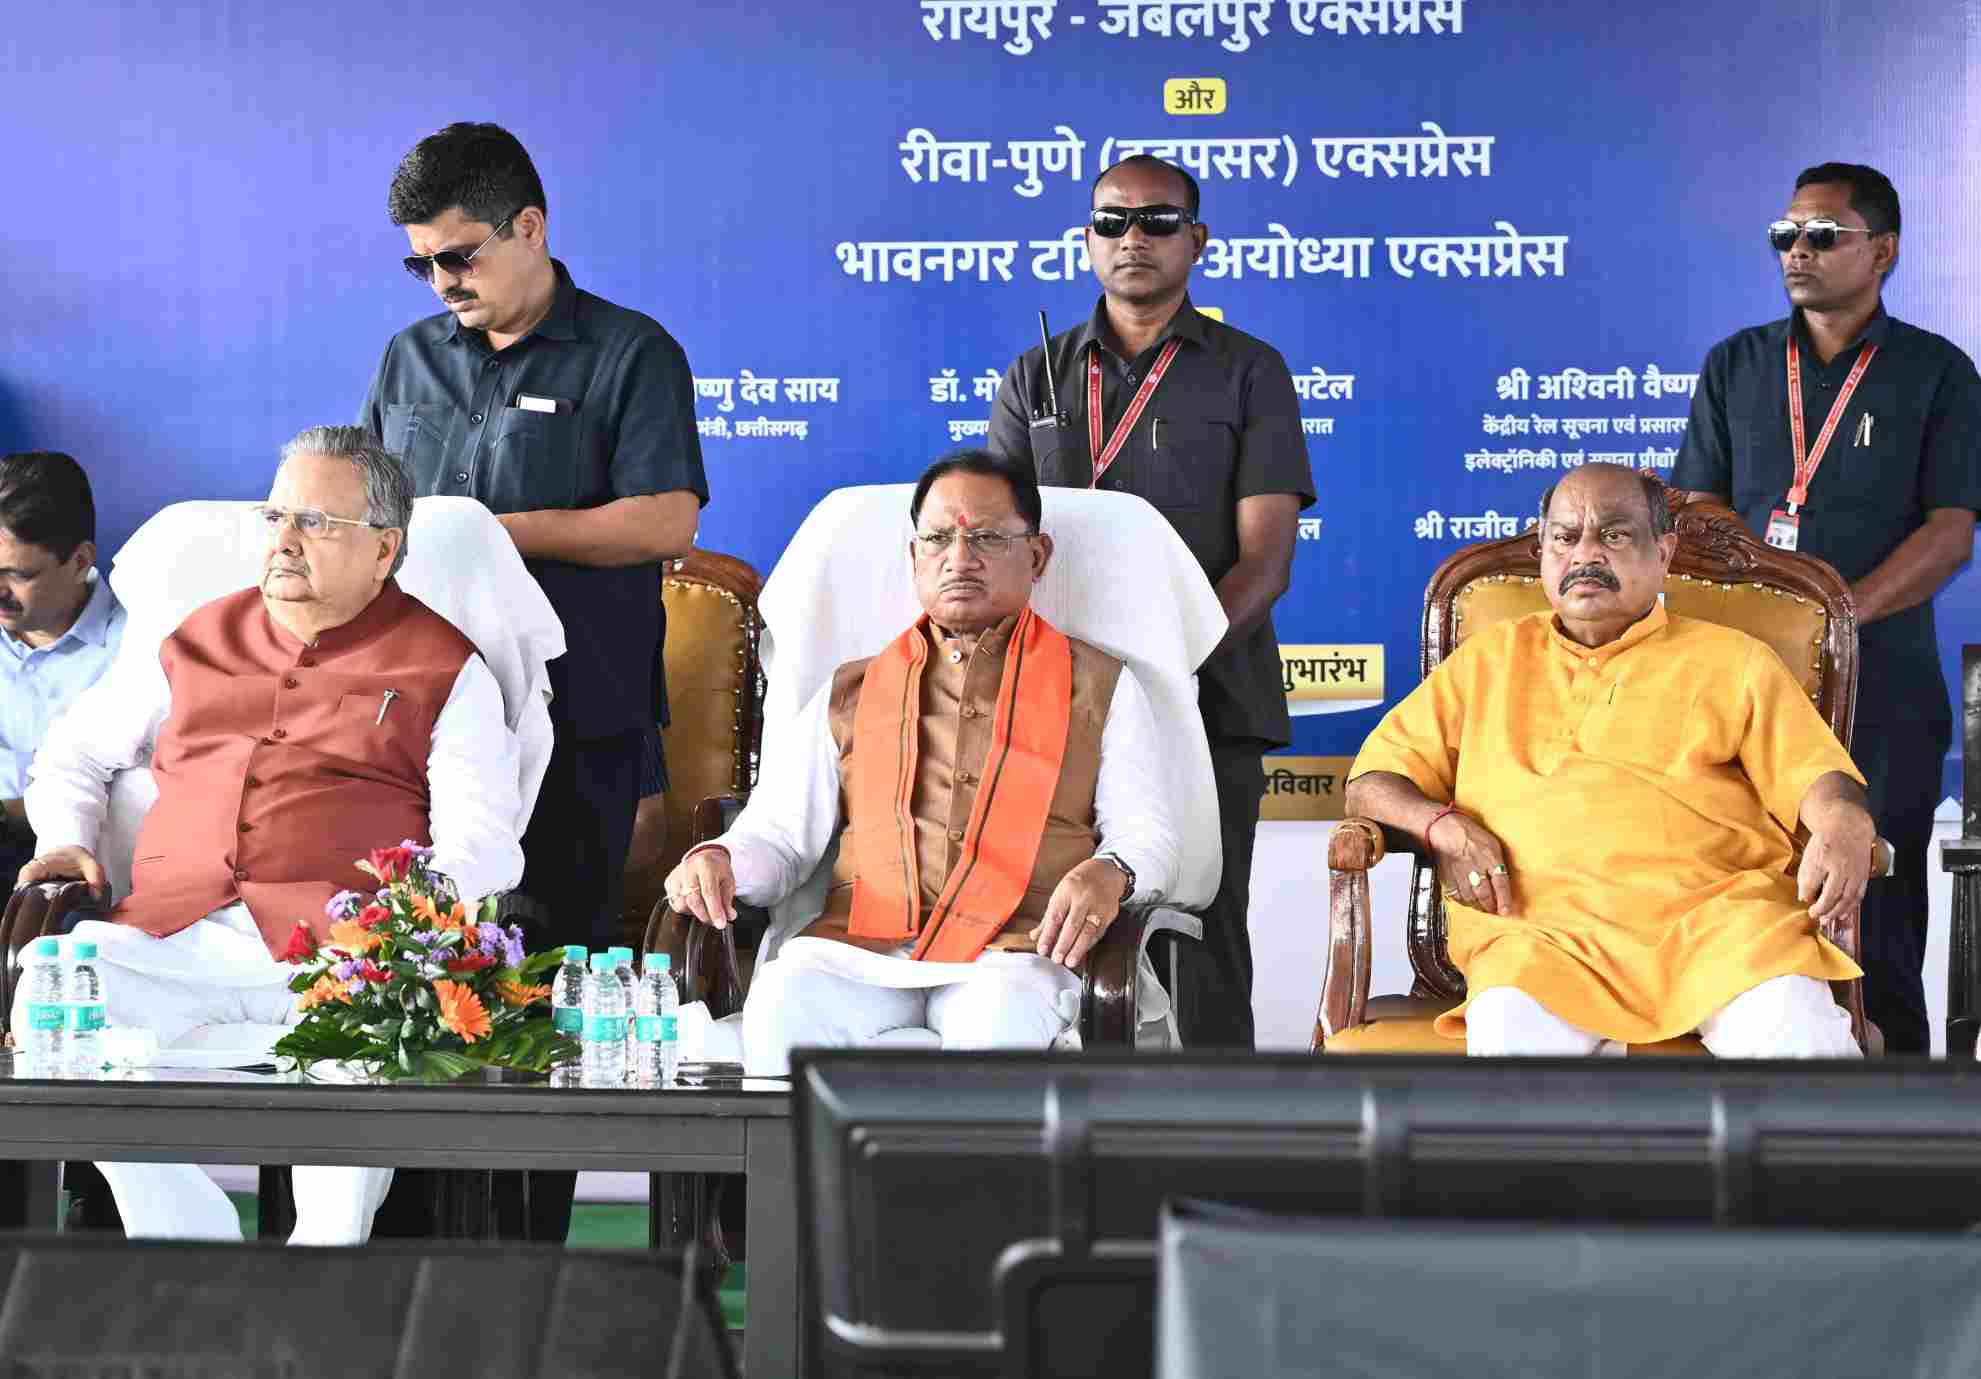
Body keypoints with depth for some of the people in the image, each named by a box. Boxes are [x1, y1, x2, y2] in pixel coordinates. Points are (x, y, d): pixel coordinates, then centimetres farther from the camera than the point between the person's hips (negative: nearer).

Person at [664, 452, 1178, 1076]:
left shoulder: (1098, 685, 20)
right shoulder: (851, 694, 25)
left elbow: (1149, 835, 13)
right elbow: (777, 837, 19)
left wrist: (1108, 873, -12)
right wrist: (718, 859, -5)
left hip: (1015, 950, -1)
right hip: (860, 946, 2)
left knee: (999, 1022, -38)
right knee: (782, 1005, -33)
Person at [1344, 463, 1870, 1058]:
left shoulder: (1733, 661, 24)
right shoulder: (1488, 661, 27)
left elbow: (1814, 773, 14)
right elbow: (1373, 779, 23)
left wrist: (1843, 827, -11)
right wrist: (1444, 827, 1)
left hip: (1716, 910, 0)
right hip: (1544, 927, 0)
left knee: (1797, 1030, -33)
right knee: (1510, 1032, -36)